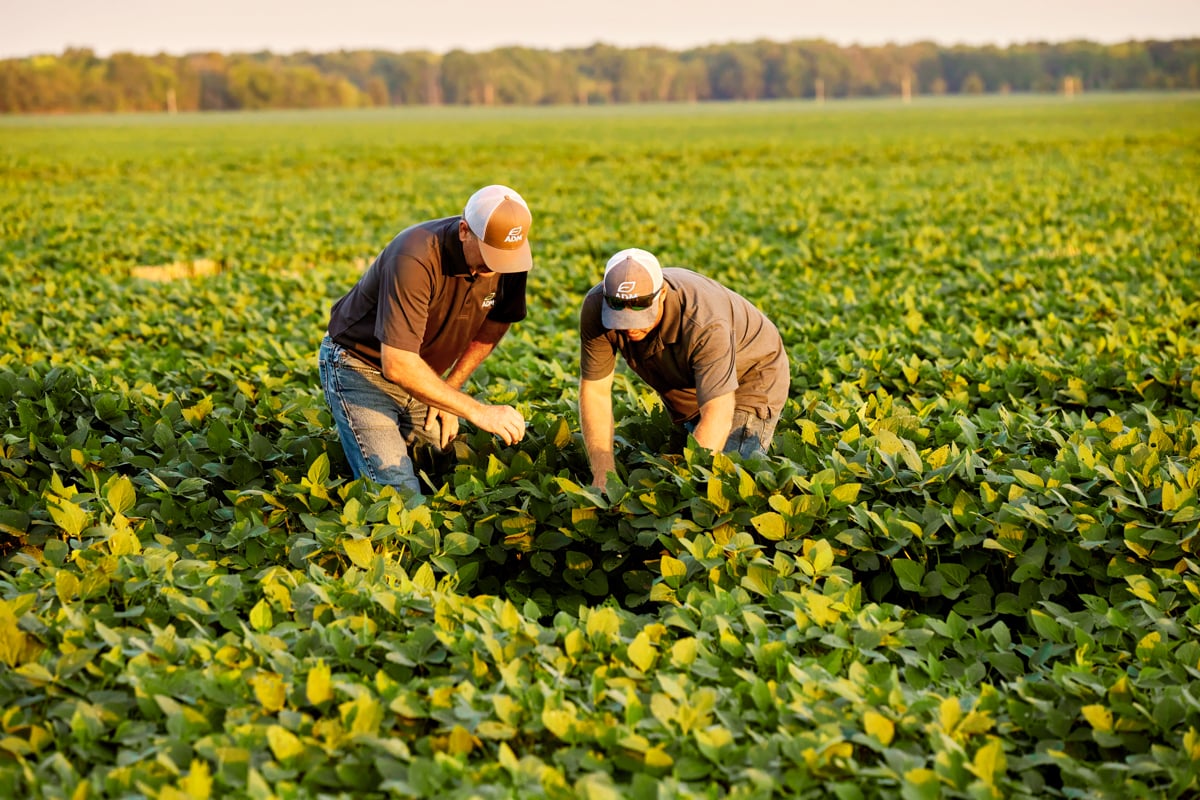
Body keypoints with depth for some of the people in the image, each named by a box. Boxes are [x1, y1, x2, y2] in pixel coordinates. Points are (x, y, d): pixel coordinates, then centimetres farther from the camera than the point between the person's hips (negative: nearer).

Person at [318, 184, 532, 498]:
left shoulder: (508, 256, -14)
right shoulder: (416, 260, -34)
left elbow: (494, 324, 7)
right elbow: (397, 365, -36)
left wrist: (449, 389, -1)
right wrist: (476, 411, -34)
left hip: (424, 375, 7)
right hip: (360, 367, -6)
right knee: (399, 493, -17)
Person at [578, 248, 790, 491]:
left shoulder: (704, 323, -41)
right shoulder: (596, 308, -28)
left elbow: (718, 414, -45)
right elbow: (595, 390, -22)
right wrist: (603, 474, -32)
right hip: (684, 393, 5)